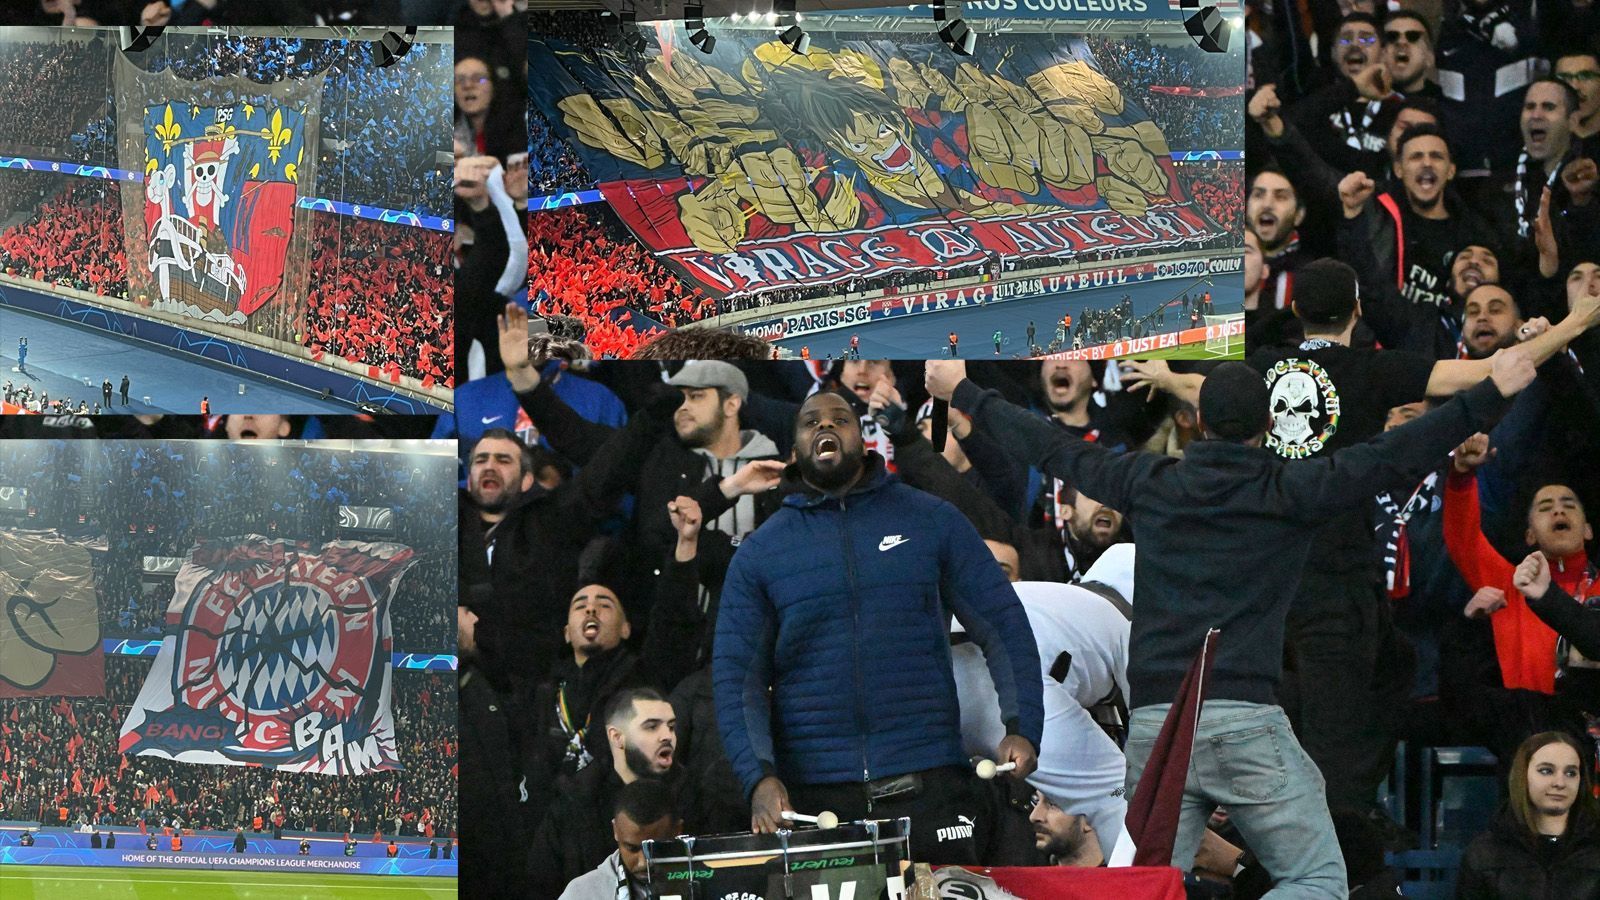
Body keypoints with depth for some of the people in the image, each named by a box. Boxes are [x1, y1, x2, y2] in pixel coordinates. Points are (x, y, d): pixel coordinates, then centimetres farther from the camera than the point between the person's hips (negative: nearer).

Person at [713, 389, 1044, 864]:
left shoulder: (933, 522, 8)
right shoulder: (758, 554, 9)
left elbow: (1002, 625, 6)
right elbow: (737, 676, 4)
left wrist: (1022, 727, -9)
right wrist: (759, 776, -12)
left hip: (930, 786, 0)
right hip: (815, 797, 0)